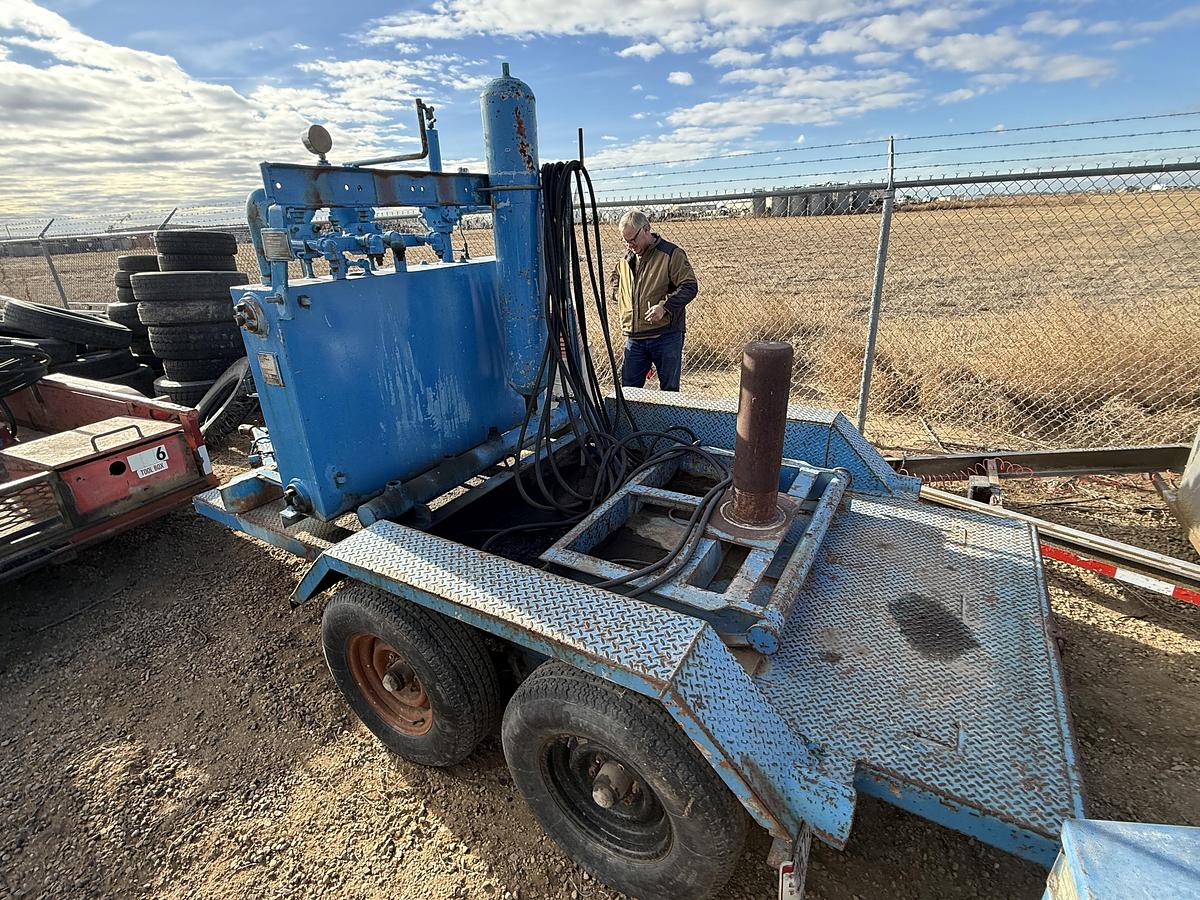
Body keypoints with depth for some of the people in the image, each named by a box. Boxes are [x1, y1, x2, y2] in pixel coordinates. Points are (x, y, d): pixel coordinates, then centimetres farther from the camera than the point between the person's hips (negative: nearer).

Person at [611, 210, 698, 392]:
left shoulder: (671, 254, -7)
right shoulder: (626, 257, 14)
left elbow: (690, 286, -11)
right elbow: (616, 277, 35)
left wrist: (665, 306, -23)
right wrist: (618, 294, 15)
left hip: (666, 335, -5)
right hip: (634, 338, 6)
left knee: (669, 389, 5)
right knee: (628, 388, 9)